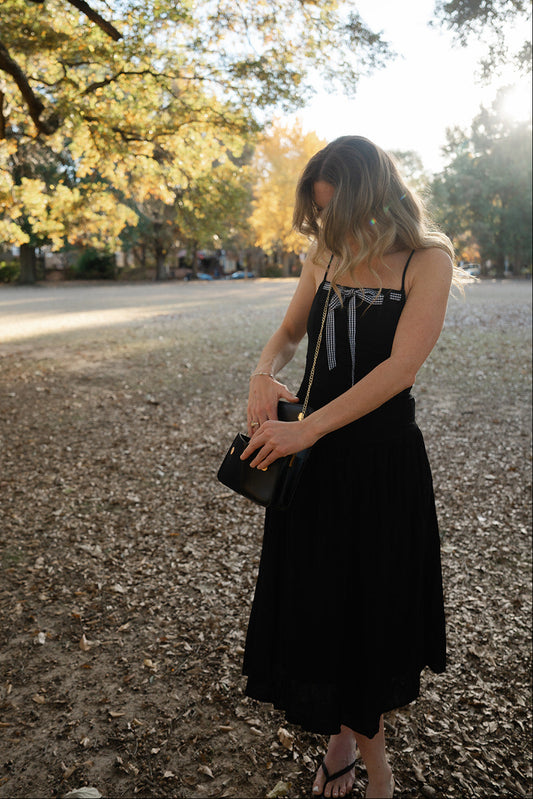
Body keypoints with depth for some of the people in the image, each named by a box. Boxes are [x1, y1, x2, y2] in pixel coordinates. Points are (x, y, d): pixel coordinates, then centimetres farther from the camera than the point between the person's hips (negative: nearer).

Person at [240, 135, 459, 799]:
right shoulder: (325, 256, 6)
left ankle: (356, 734, 37)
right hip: (310, 448, 5)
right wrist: (264, 374, -7)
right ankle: (353, 737, 34)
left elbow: (400, 366, -19)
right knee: (312, 598, 11)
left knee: (374, 598, 12)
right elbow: (290, 332, 17)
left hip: (382, 452, -4)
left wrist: (305, 429, -24)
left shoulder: (427, 260, -8)